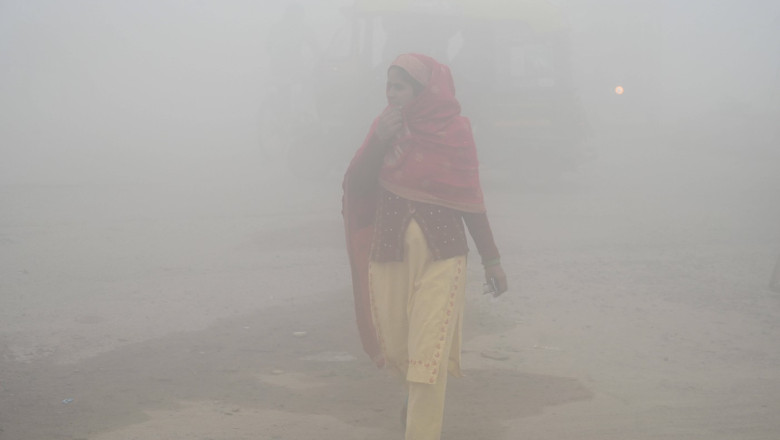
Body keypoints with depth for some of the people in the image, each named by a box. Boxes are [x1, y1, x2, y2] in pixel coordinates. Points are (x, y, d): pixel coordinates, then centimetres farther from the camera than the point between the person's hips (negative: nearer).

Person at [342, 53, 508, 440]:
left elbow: (470, 198, 0)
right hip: (388, 249, 3)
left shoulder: (454, 129, -5)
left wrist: (491, 258, 3)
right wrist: (379, 142, -19)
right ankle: (418, 396, 46)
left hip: (441, 253, -3)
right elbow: (355, 184, -5)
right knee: (394, 344, 14)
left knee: (429, 351, -11)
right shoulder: (385, 125, 2)